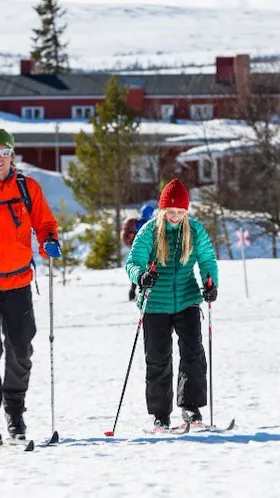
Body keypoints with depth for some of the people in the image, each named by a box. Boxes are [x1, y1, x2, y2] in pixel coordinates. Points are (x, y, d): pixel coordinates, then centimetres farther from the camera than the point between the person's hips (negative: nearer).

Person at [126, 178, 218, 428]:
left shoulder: (195, 230, -2)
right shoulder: (149, 231, -7)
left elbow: (208, 260, 4)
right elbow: (133, 262, -10)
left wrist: (211, 283, -15)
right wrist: (141, 276, -34)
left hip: (187, 300, 1)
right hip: (156, 303, -1)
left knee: (192, 352, -12)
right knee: (158, 359, 4)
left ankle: (191, 406, -7)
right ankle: (160, 414, 13)